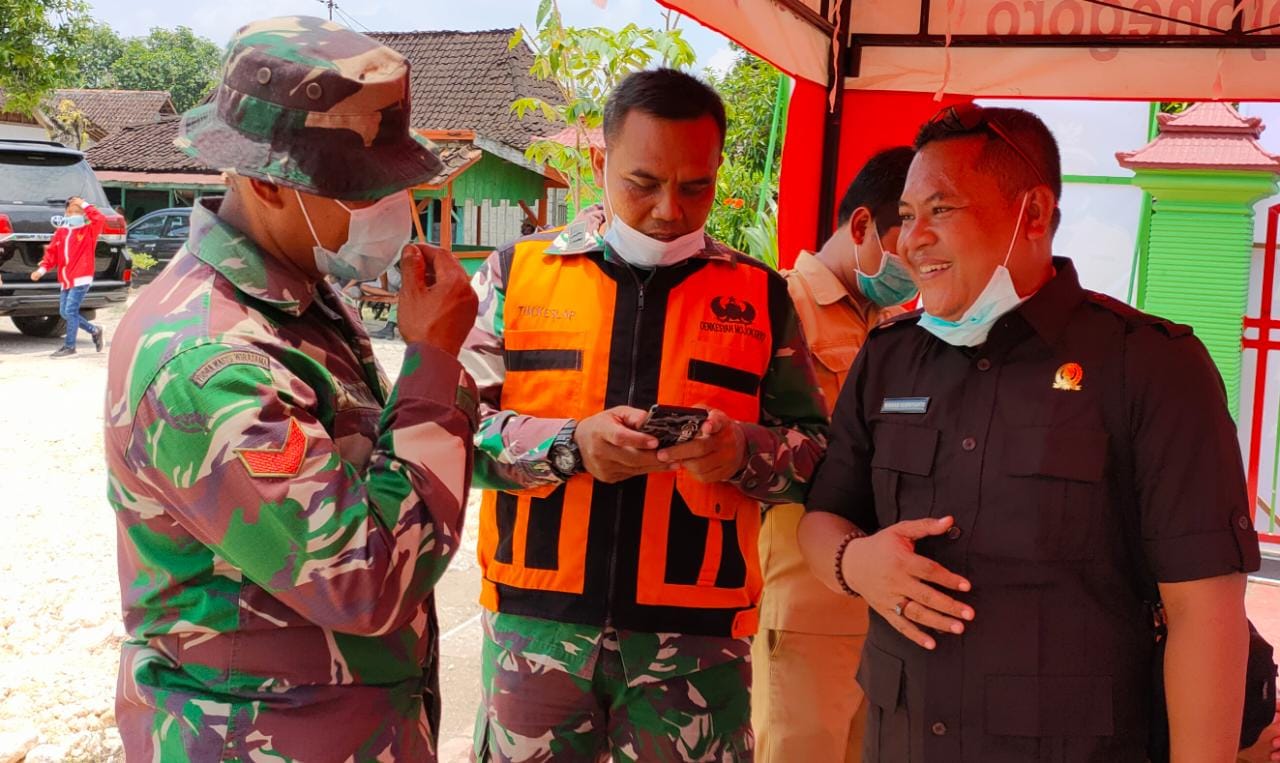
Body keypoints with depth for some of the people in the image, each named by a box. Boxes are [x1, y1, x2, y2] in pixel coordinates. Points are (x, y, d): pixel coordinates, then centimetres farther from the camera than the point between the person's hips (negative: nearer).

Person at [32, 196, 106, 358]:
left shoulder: (89, 230, -2)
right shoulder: (61, 232, 13)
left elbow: (100, 219, -21)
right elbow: (52, 252, 12)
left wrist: (84, 205, -13)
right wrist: (42, 269, -1)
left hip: (81, 279, -7)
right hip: (65, 280, 7)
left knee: (70, 311, -11)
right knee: (64, 312, 8)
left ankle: (69, 346, -2)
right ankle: (94, 331, 24)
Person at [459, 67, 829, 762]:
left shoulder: (758, 297, 6)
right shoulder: (517, 273, 4)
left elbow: (816, 451, 6)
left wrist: (741, 451, -15)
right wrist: (571, 445, -17)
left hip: (697, 632, 1)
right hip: (537, 624, 0)